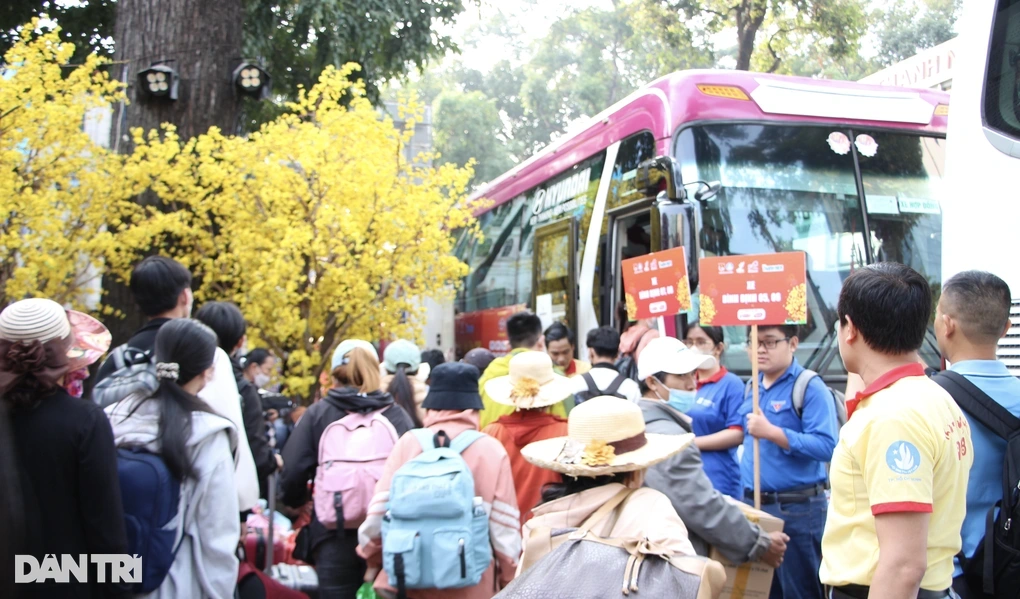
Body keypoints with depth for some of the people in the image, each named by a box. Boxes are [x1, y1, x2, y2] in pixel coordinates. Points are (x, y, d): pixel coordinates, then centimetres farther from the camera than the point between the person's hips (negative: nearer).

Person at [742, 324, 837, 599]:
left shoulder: (811, 387, -11)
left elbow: (826, 446, -22)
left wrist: (772, 432, -25)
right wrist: (746, 496, 15)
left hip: (796, 508, -7)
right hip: (752, 504, 7)